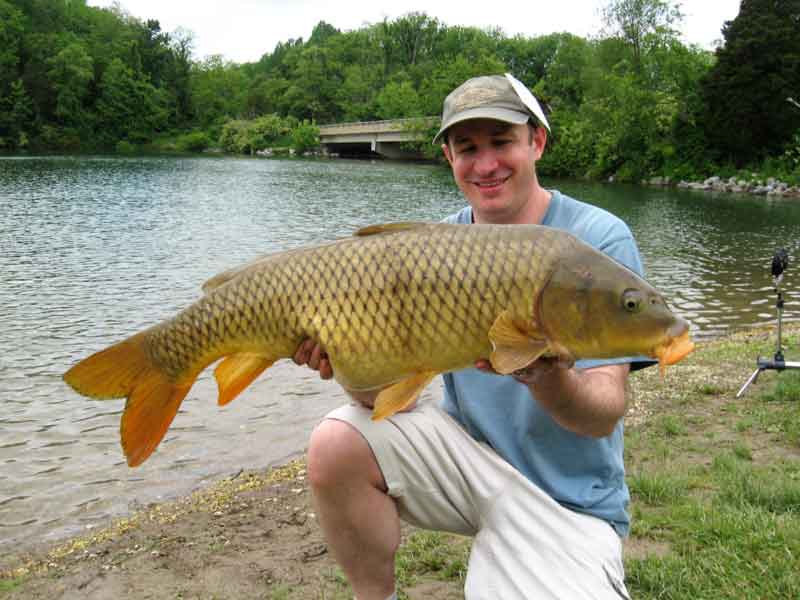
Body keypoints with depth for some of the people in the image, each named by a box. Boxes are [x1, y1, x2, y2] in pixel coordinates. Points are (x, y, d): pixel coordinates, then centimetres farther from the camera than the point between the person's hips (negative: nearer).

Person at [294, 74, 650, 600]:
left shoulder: (599, 239, -15)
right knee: (336, 445, -20)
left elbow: (604, 416, -20)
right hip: (468, 447, 4)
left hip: (567, 496, -3)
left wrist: (547, 377, -41)